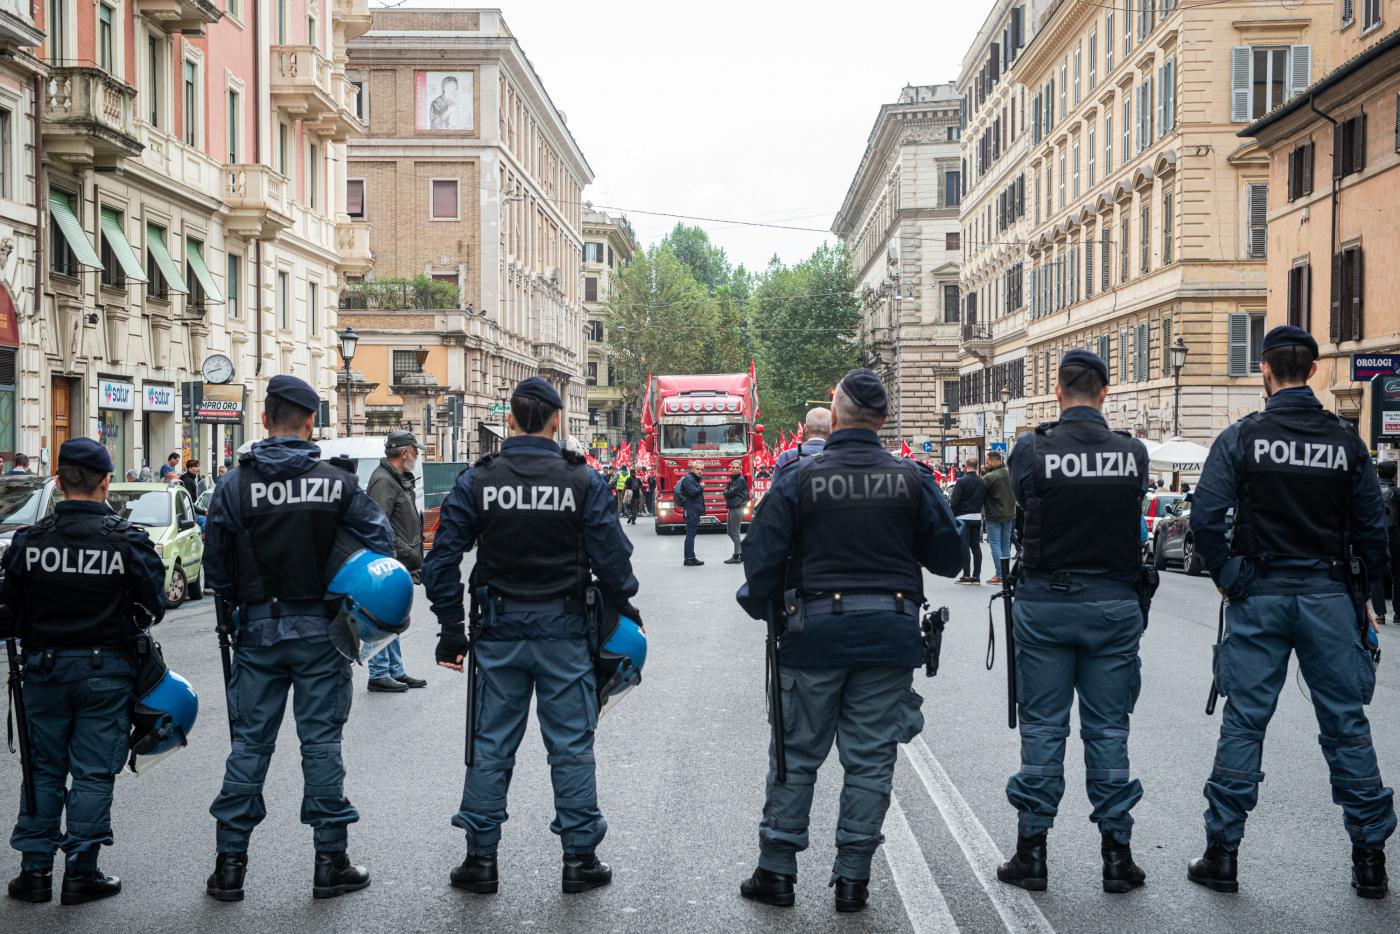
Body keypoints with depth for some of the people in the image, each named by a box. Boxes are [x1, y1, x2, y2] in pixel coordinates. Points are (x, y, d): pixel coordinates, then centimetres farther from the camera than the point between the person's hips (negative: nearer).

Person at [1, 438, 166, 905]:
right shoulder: (129, 540, -10)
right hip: (106, 669, -2)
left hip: (44, 667, 2)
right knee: (93, 772, 6)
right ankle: (81, 872, 9)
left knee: (43, 769, 14)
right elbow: (151, 608, -4)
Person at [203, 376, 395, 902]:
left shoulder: (236, 485, -5)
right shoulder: (337, 484, -5)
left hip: (258, 630, 1)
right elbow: (381, 542, -2)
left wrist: (239, 604, 15)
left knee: (250, 742, 9)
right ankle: (330, 862, 11)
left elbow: (215, 566, -2)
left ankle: (230, 863, 14)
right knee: (321, 741, 6)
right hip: (320, 630, -1)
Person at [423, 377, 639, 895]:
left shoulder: (476, 481, -3)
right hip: (564, 632, -1)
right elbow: (612, 556, -6)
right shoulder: (583, 481, -6)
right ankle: (580, 859, 15)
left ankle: (480, 859, 18)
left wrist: (452, 628, 5)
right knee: (571, 746, 8)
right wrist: (625, 609, 11)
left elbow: (443, 559, -3)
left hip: (499, 632, 1)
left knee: (490, 747, 11)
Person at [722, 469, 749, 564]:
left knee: (735, 533, -6)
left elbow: (730, 493, -16)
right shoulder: (733, 479, 16)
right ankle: (742, 551, 20)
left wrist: (726, 492, 2)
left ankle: (737, 556, -2)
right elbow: (727, 491, 11)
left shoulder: (741, 480, -11)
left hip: (737, 508, -9)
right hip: (732, 508, 9)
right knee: (730, 531, 13)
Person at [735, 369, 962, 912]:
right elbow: (948, 558, 6)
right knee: (871, 757, 9)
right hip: (890, 634, 1)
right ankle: (852, 878, 12)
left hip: (815, 628, -1)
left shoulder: (798, 479, -6)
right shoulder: (912, 479, -1)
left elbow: (762, 557, -7)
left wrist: (764, 609, 11)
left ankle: (776, 871, 17)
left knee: (796, 754, 10)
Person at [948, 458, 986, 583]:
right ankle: (976, 575, 9)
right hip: (977, 518, 6)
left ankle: (966, 575, -4)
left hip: (963, 517, -6)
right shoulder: (982, 482, 7)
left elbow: (954, 502, -13)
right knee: (976, 546, 8)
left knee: (965, 547, -3)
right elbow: (985, 499, 13)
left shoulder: (961, 481, -11)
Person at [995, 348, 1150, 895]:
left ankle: (1031, 853, 13)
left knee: (1042, 727, 7)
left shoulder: (1031, 450, -9)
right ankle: (1117, 854, 15)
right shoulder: (1134, 453, -3)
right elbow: (1134, 516, 10)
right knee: (1108, 728, 9)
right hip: (1114, 604, 1)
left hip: (1045, 604, -1)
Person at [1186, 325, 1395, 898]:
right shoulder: (1347, 442, 0)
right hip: (1329, 598, 1)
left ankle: (1222, 854, 9)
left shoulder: (1241, 438, -6)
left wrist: (1228, 579, 0)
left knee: (1243, 722, 4)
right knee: (1346, 725, 8)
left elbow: (1205, 518, -13)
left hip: (1259, 597, -1)